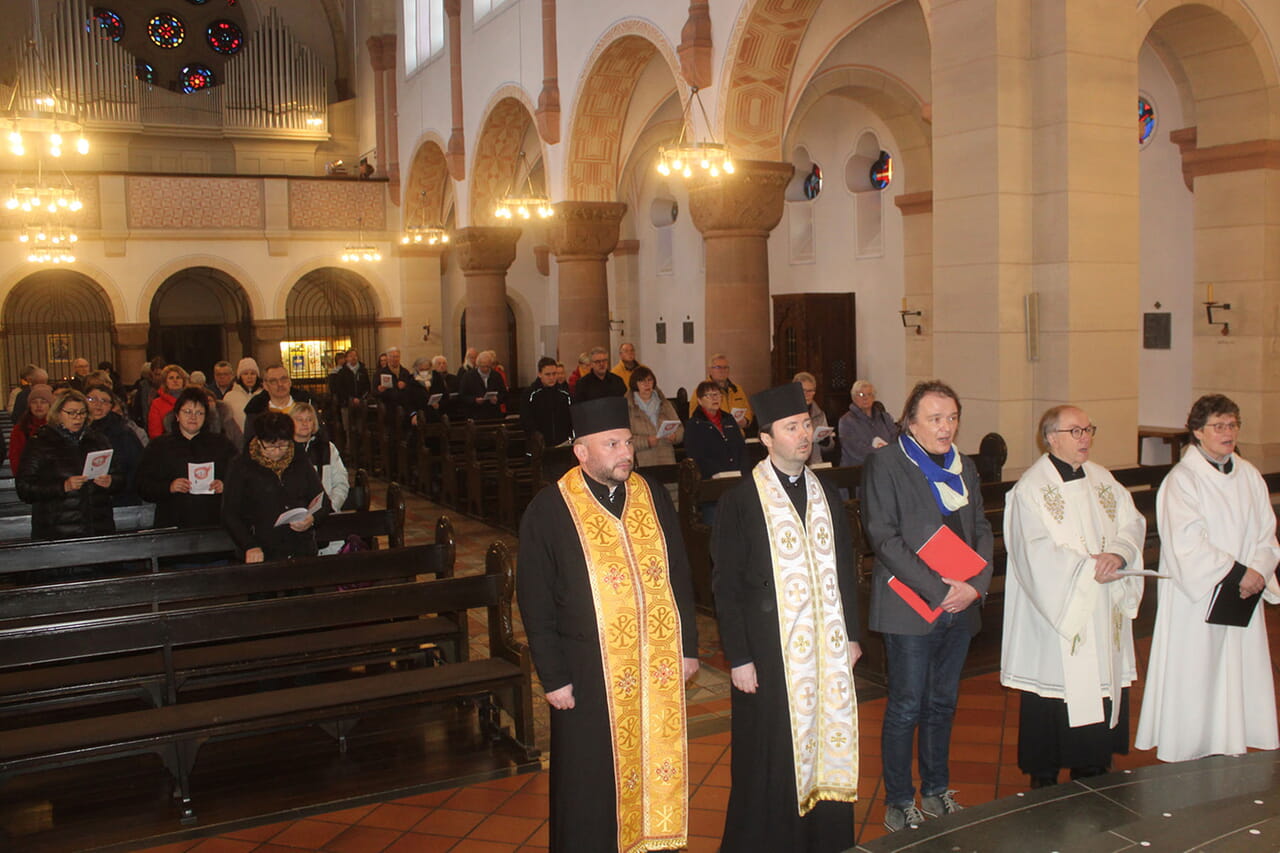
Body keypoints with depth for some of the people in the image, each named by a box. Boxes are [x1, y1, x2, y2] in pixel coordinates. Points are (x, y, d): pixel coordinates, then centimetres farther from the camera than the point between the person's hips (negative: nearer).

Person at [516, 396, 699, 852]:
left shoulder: (653, 497, 3)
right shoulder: (549, 510, -8)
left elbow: (679, 576, 9)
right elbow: (536, 603, -6)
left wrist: (688, 645, 7)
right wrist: (554, 677, -8)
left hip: (659, 667, 4)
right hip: (590, 674, -3)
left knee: (659, 768, 13)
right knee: (594, 786, 8)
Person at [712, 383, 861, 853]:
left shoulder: (827, 497, 9)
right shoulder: (740, 501, -7)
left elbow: (846, 570, 15)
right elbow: (726, 585, -8)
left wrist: (852, 634, 11)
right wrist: (738, 658, -10)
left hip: (827, 650, 5)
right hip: (769, 651, -5)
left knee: (826, 745, 10)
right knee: (771, 760, 3)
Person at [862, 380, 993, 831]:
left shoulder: (964, 466, 13)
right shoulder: (885, 463, -7)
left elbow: (982, 530, 14)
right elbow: (884, 537, -13)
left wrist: (976, 584, -4)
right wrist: (938, 589, -17)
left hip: (959, 606, 6)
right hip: (910, 607, -6)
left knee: (942, 705, 15)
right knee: (906, 708, 1)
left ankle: (936, 791, 29)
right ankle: (898, 802, 14)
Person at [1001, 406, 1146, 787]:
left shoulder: (1102, 479, 10)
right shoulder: (1030, 488, -10)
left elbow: (1132, 523, 5)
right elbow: (1037, 553, -16)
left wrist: (1119, 554, -15)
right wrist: (1090, 567, -20)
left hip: (1103, 618, 6)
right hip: (1056, 617, -6)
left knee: (1102, 691, 11)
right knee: (1053, 695, 2)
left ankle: (1092, 776, 26)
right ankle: (1044, 781, 16)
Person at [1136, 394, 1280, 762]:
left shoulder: (1249, 476, 9)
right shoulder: (1181, 480, -10)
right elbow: (1188, 543, -17)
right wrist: (1237, 572, -19)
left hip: (1242, 596, 6)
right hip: (1195, 599, -6)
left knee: (1239, 680, 7)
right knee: (1194, 684, 0)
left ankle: (1232, 751, 17)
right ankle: (1189, 770, 9)